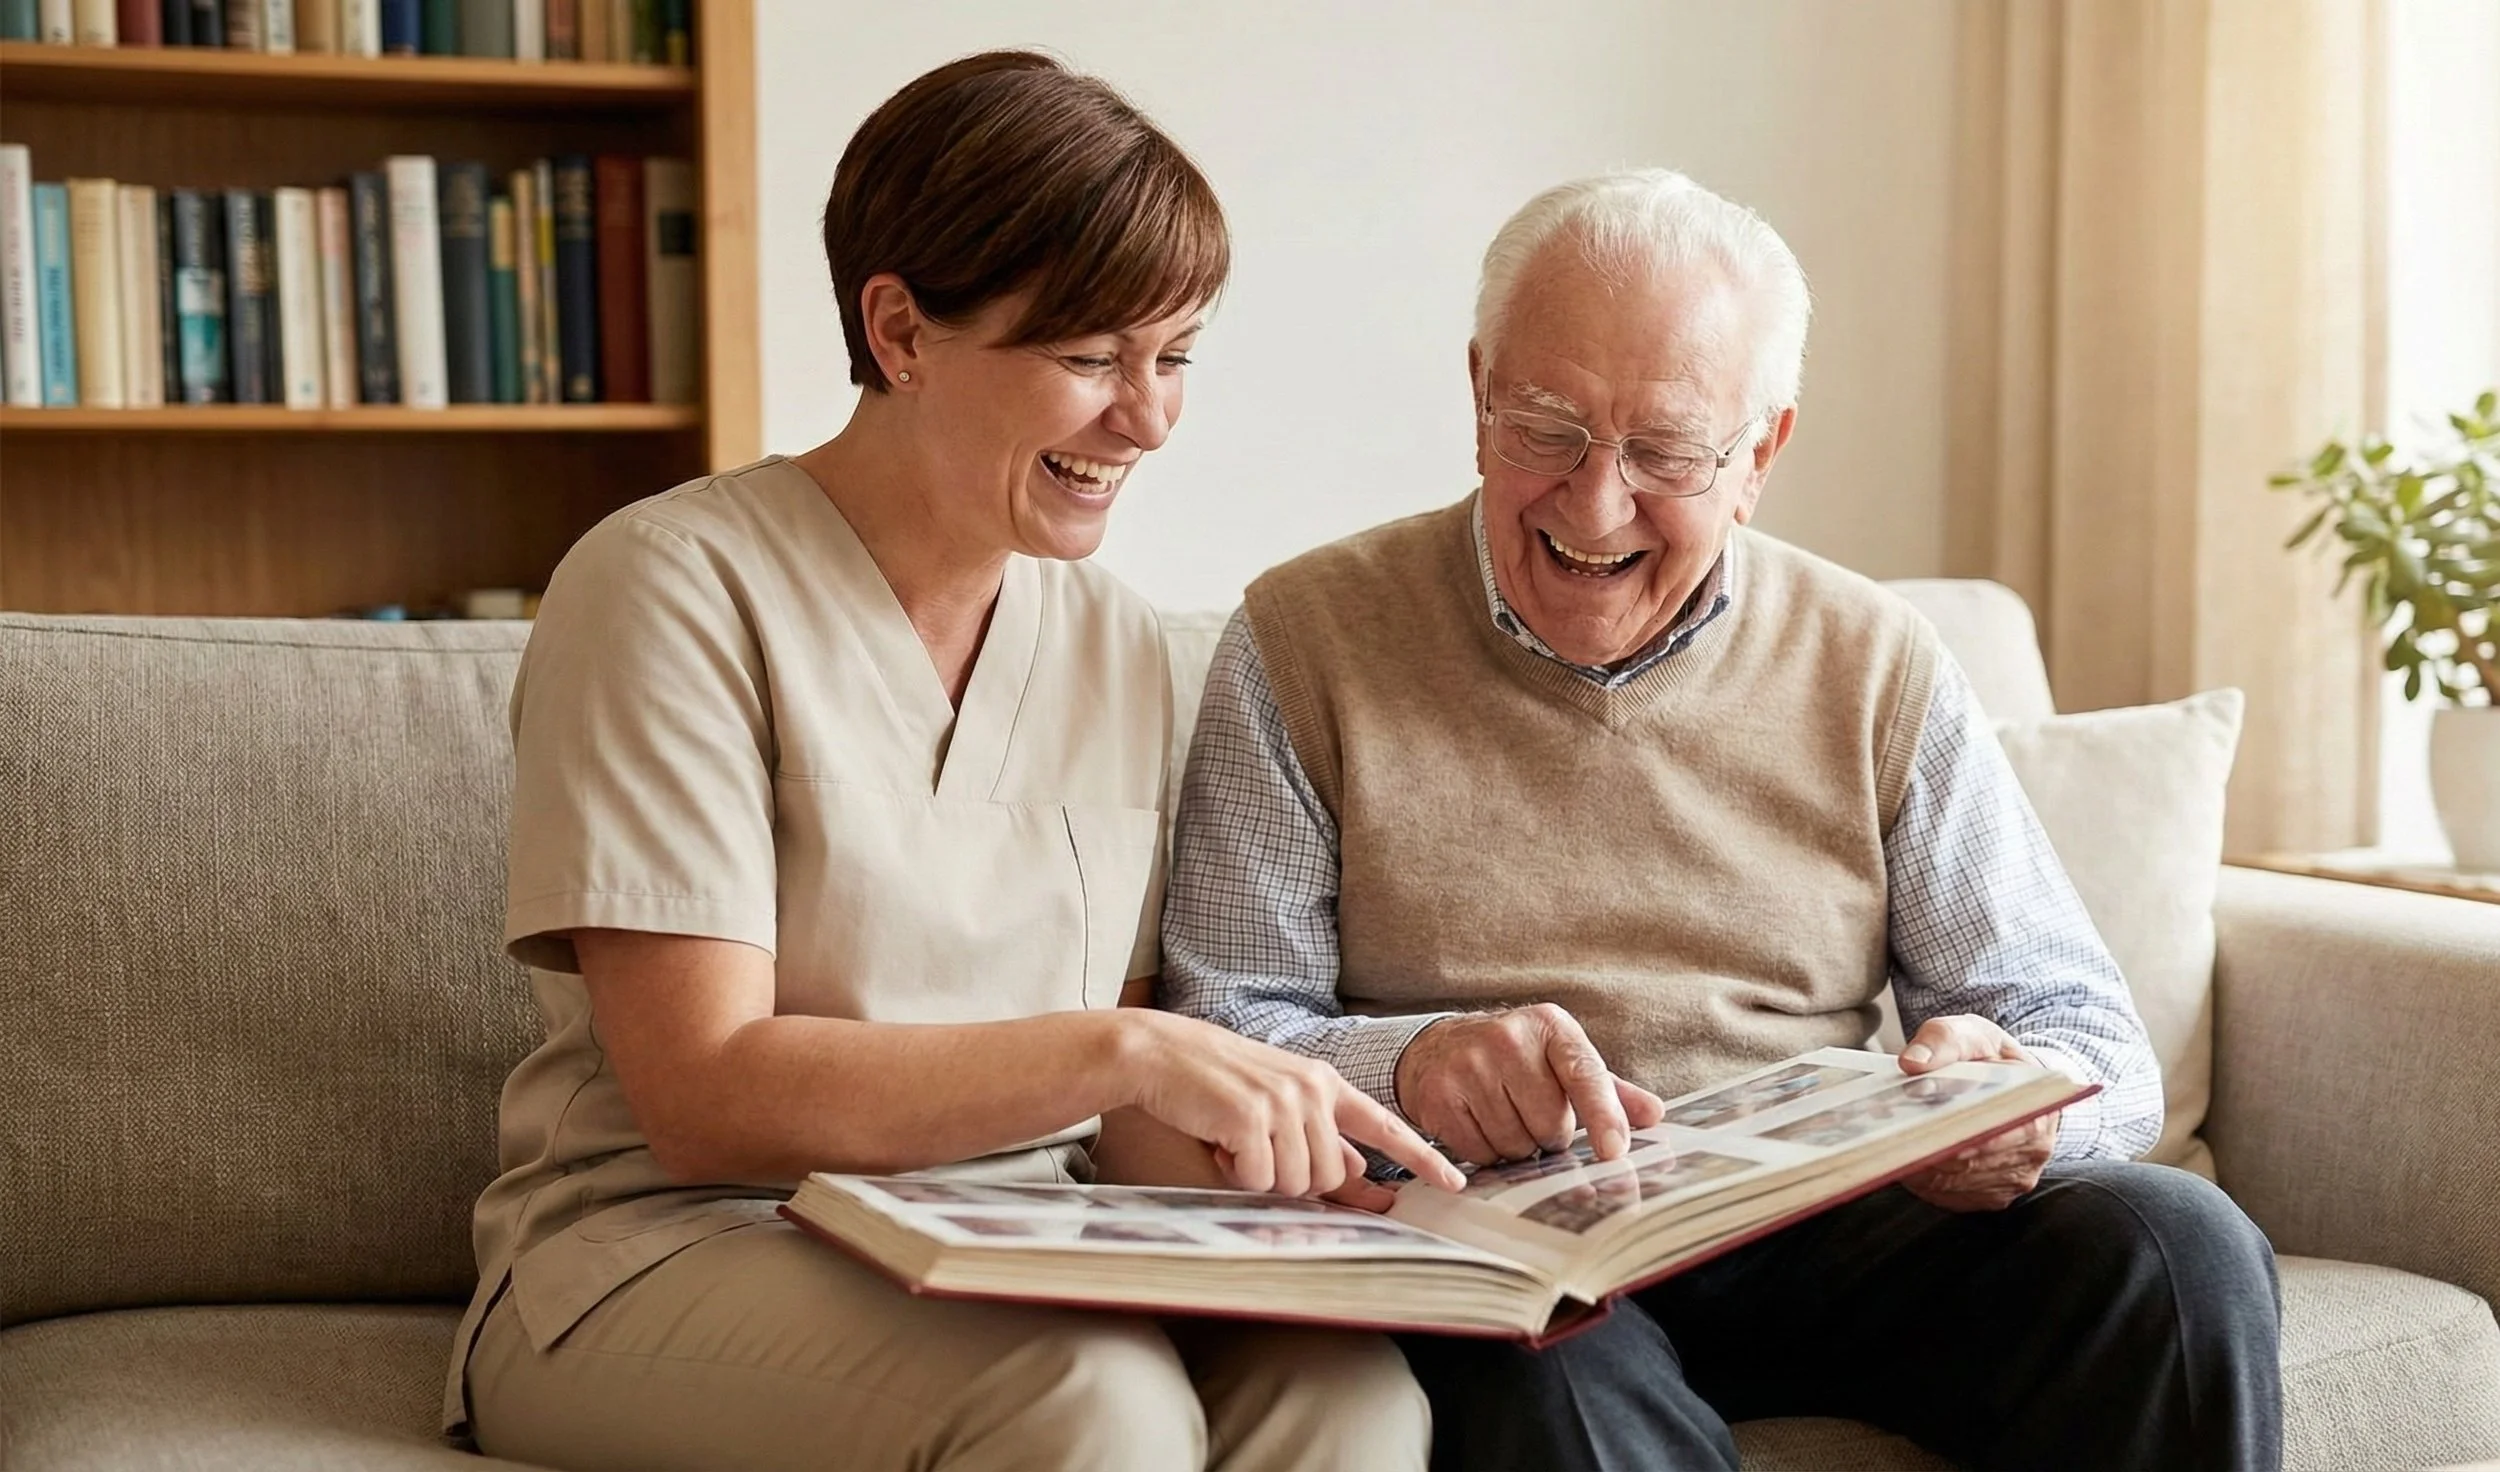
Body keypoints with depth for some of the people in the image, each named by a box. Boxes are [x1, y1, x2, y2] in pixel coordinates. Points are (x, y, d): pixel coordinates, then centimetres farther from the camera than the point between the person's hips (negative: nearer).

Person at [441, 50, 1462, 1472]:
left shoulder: (1118, 643, 9)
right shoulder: (679, 589, -10)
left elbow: (1112, 1107, 11)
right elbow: (706, 1097, -17)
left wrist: (1245, 1146, -11)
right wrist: (1127, 1052, -25)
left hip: (1023, 1257, 5)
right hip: (678, 1248, -4)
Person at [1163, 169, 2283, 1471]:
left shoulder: (1876, 669, 8)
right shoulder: (1306, 643, 2)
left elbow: (2089, 1042, 5)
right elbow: (1210, 1034, -4)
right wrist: (1405, 1065, -25)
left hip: (1820, 1232, 4)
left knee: (2175, 1246, -22)